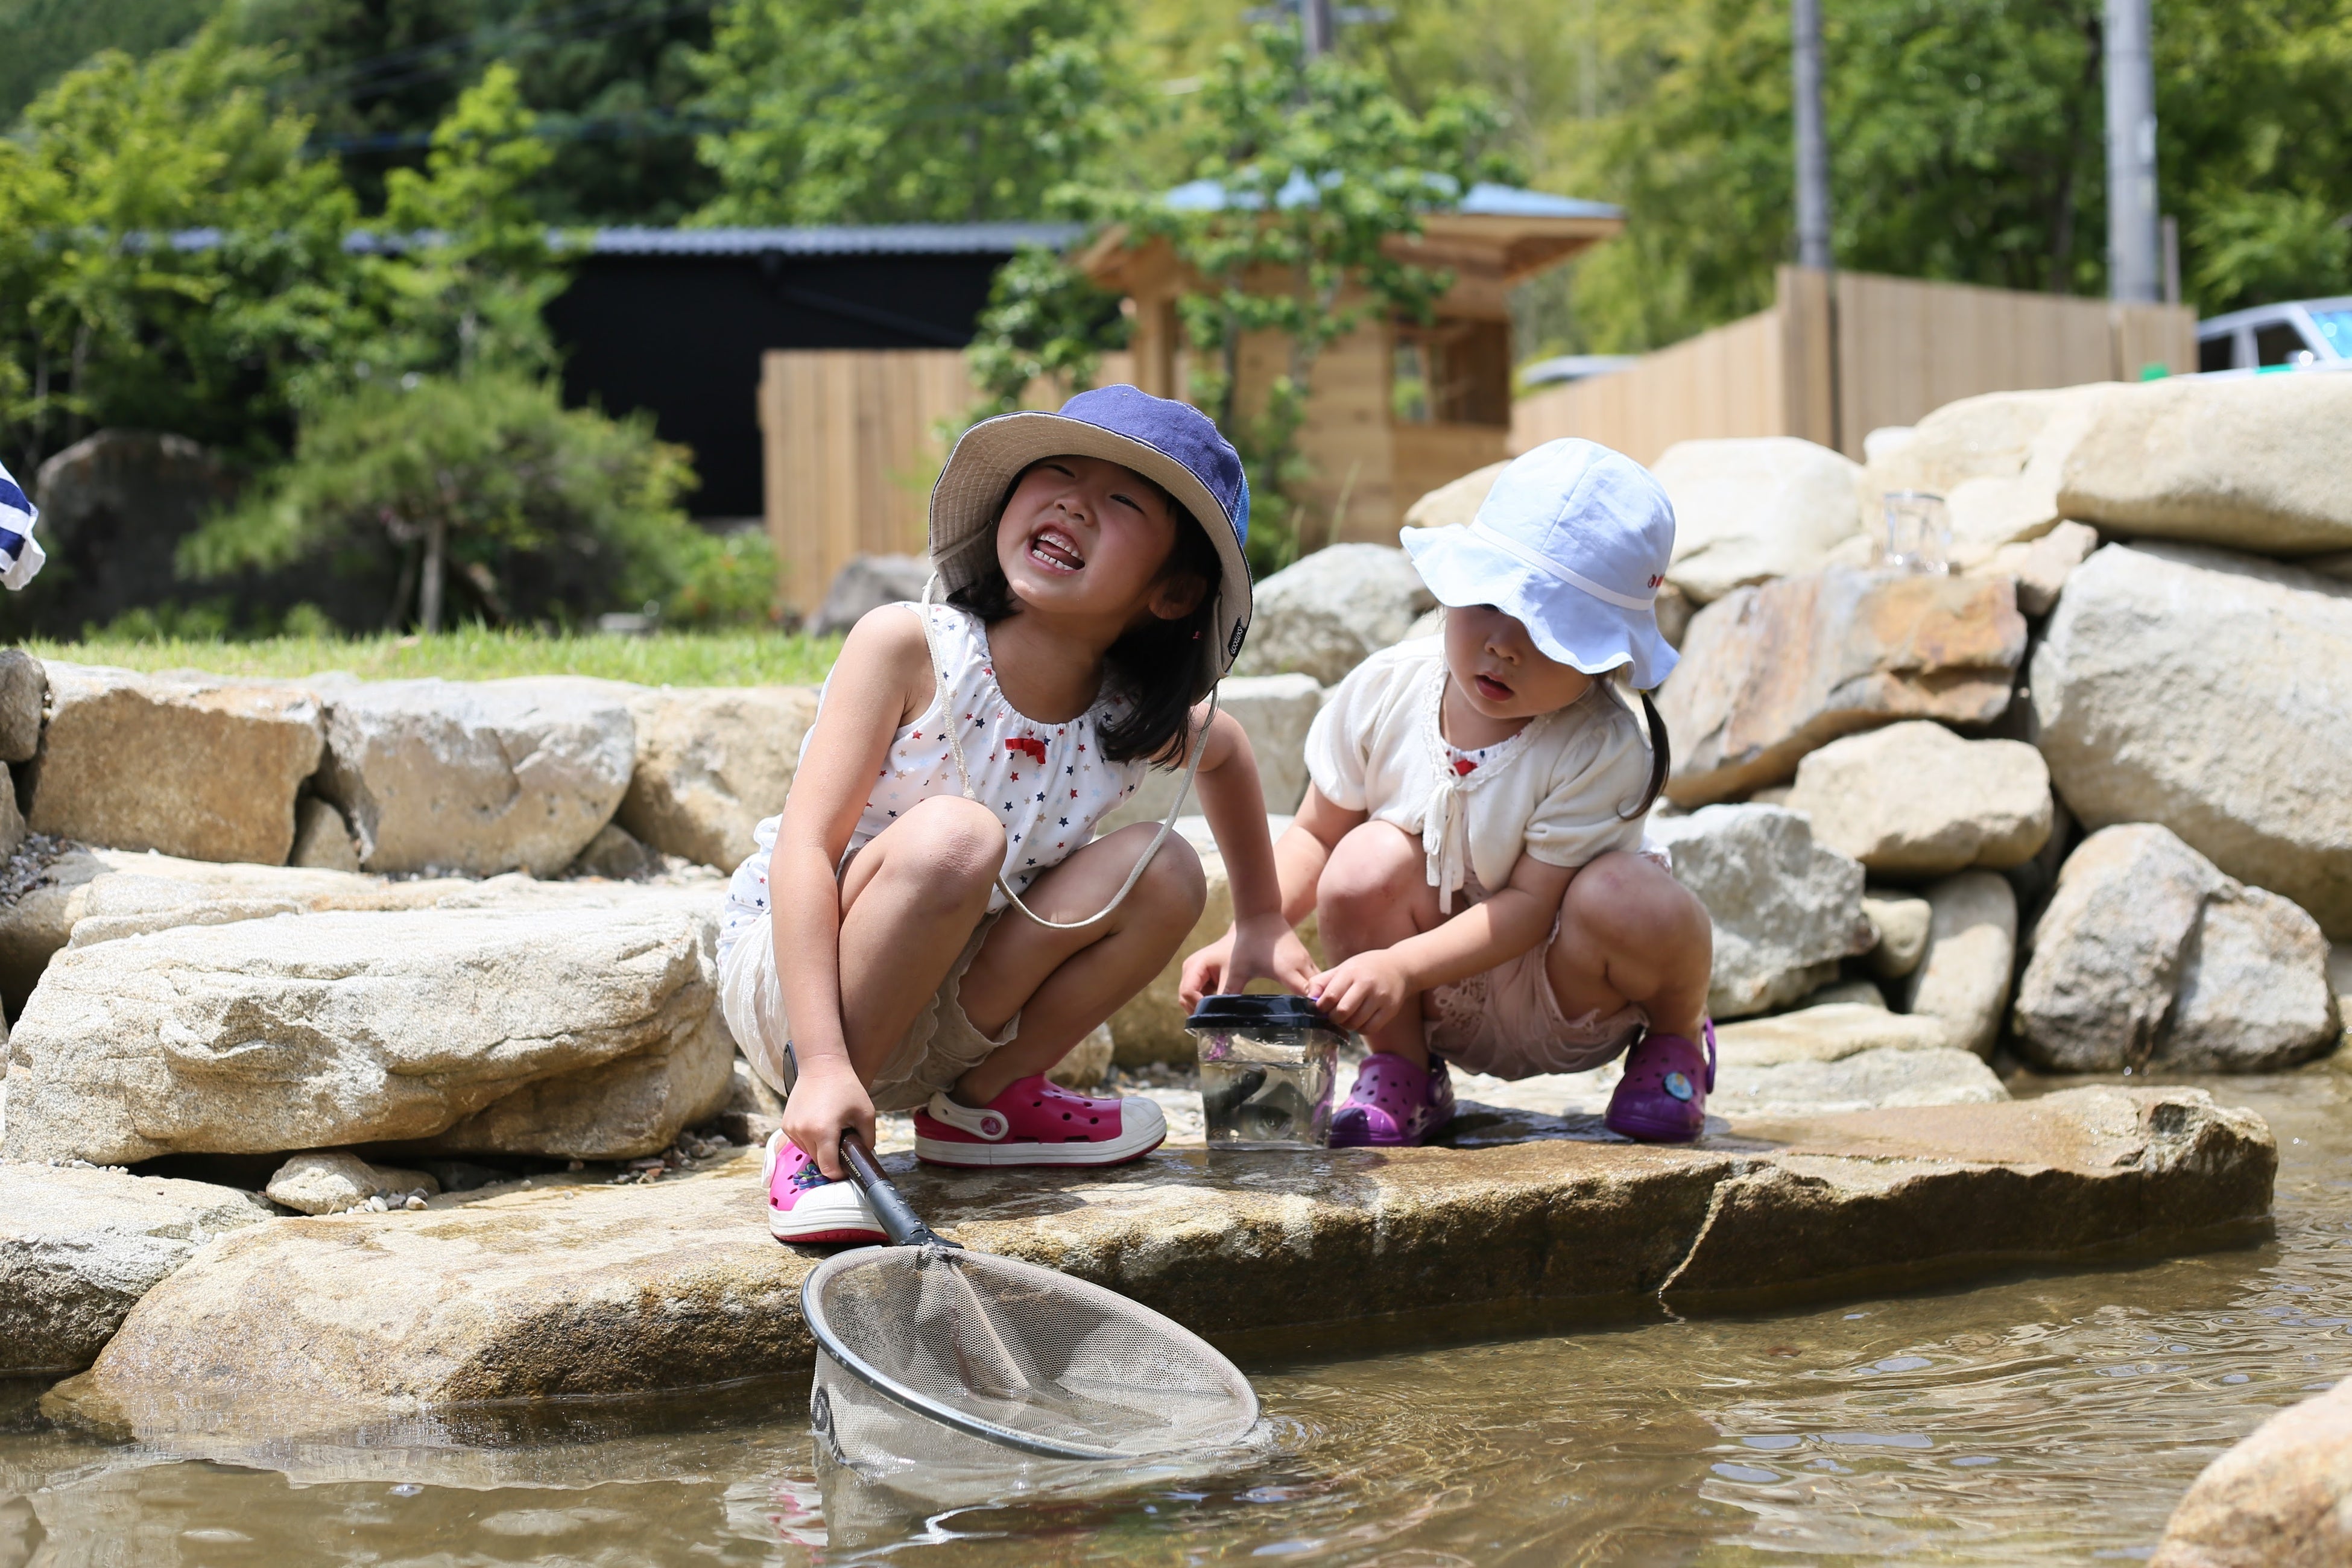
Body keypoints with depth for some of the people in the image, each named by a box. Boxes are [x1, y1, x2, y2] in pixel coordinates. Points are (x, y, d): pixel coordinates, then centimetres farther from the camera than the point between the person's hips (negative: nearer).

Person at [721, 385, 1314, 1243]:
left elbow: (1227, 751, 21)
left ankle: (984, 1097, 3)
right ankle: (812, 1143, -21)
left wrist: (1262, 924, 22)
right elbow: (806, 844, -25)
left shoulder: (1137, 723, -5)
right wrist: (823, 1065, -35)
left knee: (1162, 870, -11)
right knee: (953, 836, -33)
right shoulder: (909, 646, -20)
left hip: (936, 1023, 5)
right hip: (783, 974, -5)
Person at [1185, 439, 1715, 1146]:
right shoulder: (1384, 691, -11)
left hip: (1569, 1003, -2)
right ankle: (1399, 1075, -4)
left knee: (1630, 900, -33)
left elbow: (1529, 903, -25)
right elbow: (1315, 836, -1)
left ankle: (1676, 1040, 3)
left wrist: (1398, 967, -38)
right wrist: (1243, 935, -19)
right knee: (1371, 863, -27)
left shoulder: (1601, 748, -22)